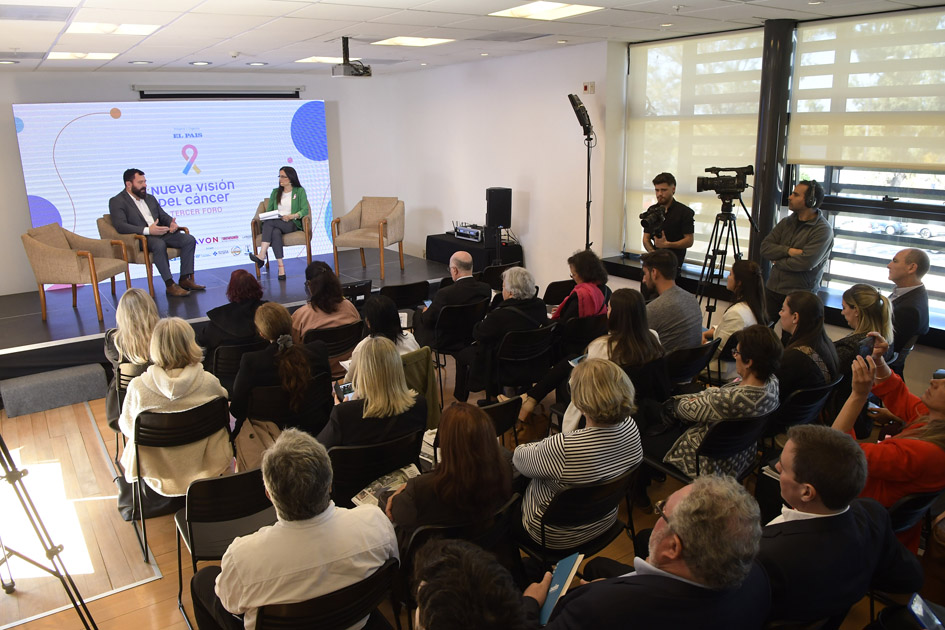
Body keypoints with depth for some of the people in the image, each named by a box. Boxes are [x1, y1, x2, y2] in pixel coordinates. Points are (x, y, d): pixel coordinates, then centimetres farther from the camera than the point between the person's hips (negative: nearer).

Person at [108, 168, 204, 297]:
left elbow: (164, 216, 23)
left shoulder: (150, 198, 22)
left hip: (160, 233, 7)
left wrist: (172, 223, -5)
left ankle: (185, 279, -11)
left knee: (189, 239, -13)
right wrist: (147, 230, -28)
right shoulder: (117, 201, -2)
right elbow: (120, 226, -15)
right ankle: (170, 285, -34)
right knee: (159, 244, -39)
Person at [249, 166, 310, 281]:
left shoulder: (299, 191, 10)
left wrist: (291, 216, -20)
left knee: (269, 223, -32)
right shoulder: (275, 192, 24)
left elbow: (305, 210, -4)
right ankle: (281, 267, -42)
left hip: (292, 224, -3)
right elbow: (269, 210, 19)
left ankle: (262, 255, -38)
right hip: (276, 224, 3)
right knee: (275, 233, -36)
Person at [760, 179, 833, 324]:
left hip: (800, 296, -6)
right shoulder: (786, 222, 10)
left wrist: (778, 262, -8)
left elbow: (806, 262, -22)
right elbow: (765, 247, 1)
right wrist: (789, 250, -15)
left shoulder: (823, 230, -11)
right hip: (773, 290, 6)